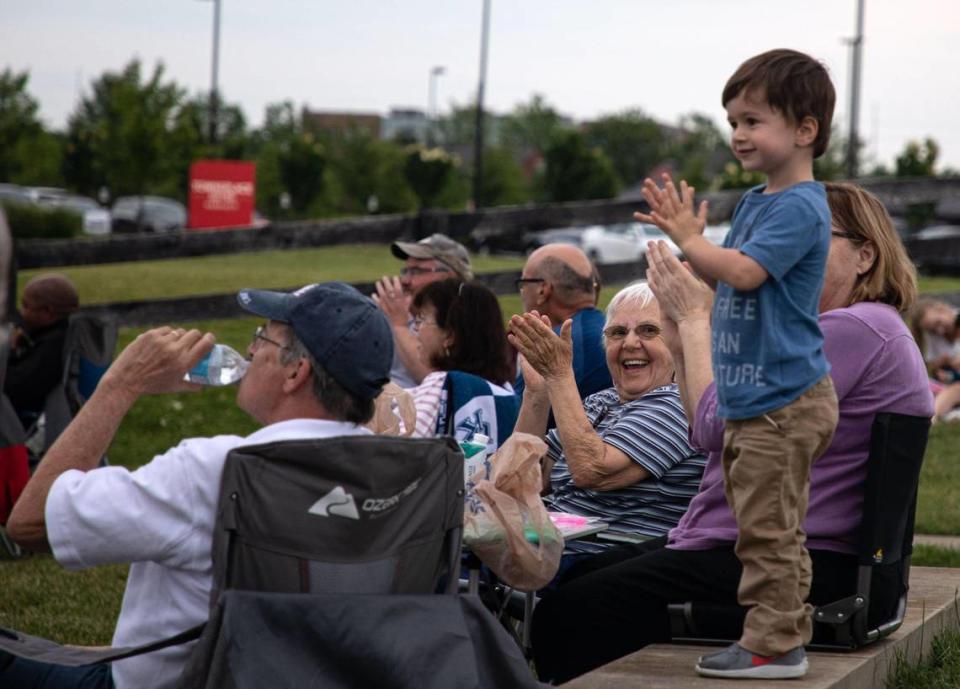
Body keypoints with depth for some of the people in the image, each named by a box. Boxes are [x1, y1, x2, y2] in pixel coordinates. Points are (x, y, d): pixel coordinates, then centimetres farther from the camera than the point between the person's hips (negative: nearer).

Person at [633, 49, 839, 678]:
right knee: (770, 527, 17)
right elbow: (721, 279, 20)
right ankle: (788, 630, 26)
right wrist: (686, 233, 6)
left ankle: (773, 644, 3)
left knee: (767, 528, -4)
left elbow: (743, 272, -27)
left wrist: (691, 239, -15)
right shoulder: (756, 202, 14)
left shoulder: (800, 208, -17)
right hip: (754, 399, 10)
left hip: (782, 402, -10)